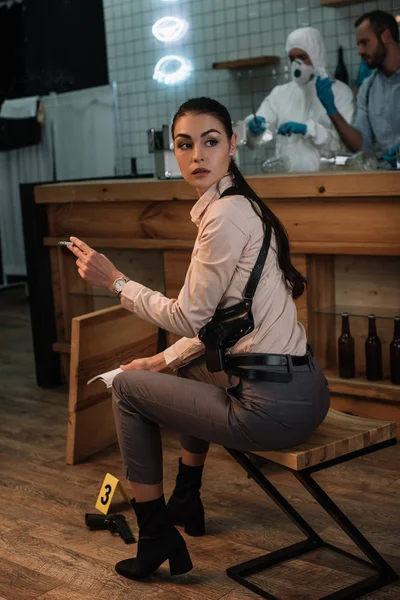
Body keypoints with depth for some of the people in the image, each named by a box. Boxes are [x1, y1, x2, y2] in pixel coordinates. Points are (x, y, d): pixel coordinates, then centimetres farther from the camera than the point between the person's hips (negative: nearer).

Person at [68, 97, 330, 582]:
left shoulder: (226, 214, -16)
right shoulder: (240, 204, 13)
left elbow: (189, 318, -12)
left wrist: (115, 281, -2)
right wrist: (166, 359, 23)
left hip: (273, 405, -10)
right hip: (302, 387, 10)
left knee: (127, 387, 9)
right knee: (193, 368, 37)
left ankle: (156, 536, 17)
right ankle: (187, 502, 47)